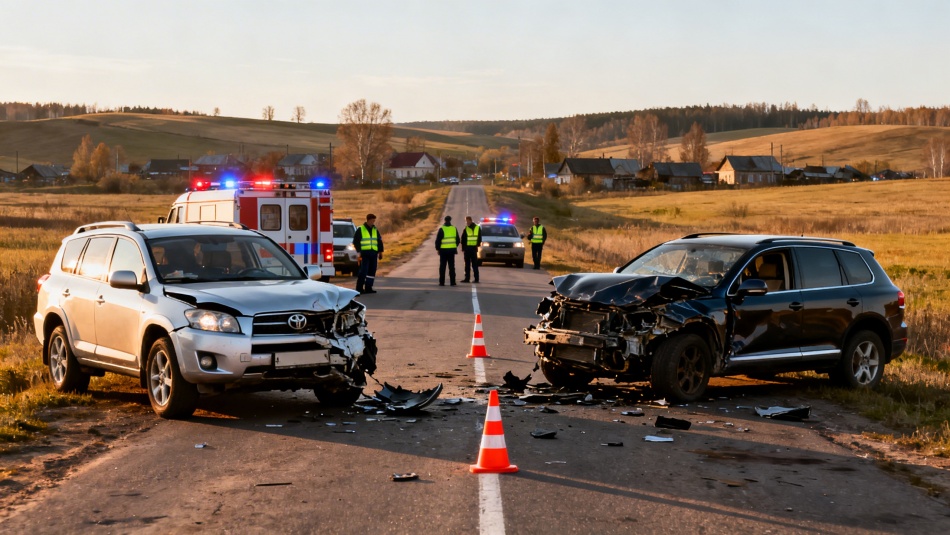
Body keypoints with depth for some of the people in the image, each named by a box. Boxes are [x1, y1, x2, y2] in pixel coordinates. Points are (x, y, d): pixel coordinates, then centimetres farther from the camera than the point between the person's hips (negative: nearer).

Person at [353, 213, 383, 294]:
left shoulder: (375, 230, 15)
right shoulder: (360, 229, 0)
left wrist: (380, 252, 14)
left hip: (373, 253, 5)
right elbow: (356, 241, 0)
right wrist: (359, 251, -8)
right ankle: (359, 288, -9)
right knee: (363, 271, -11)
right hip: (364, 253, -5)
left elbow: (379, 241, 20)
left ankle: (368, 287, 11)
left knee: (372, 271, 5)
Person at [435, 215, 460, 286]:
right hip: (452, 250, 3)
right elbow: (458, 240, 9)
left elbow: (438, 240, -9)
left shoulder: (442, 229, -9)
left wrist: (437, 248, 5)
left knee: (442, 267, 4)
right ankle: (452, 282, 4)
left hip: (443, 250, -3)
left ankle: (442, 282, 2)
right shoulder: (454, 229, 3)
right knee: (451, 267, 8)